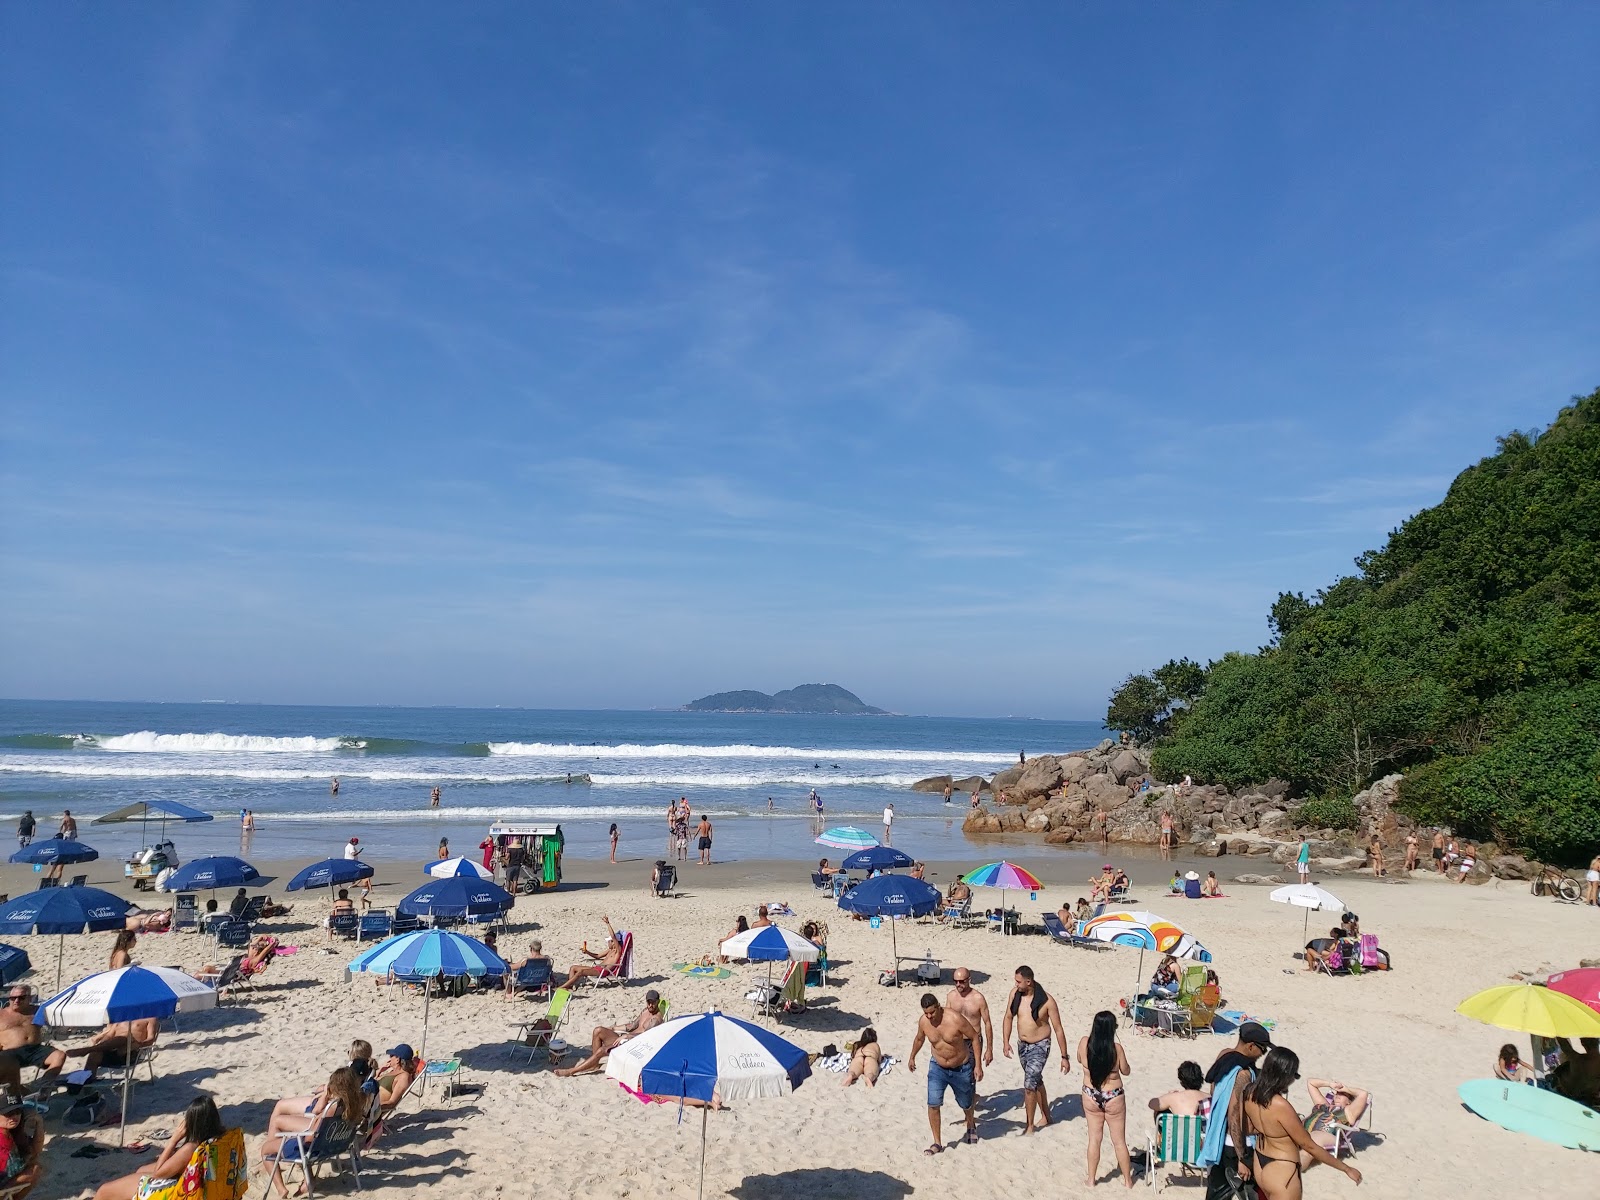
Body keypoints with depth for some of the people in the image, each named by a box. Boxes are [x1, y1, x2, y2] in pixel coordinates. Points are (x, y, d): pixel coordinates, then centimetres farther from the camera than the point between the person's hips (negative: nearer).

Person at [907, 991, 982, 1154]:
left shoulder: (955, 1019, -29)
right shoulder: (923, 1022, -15)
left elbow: (974, 1038, -18)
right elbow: (919, 1039, 8)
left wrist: (978, 1065, -18)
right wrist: (912, 1056, 23)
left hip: (961, 1069, -2)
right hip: (938, 1068, 2)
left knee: (966, 1104, 17)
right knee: (933, 1104, -11)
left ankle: (971, 1126, 50)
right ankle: (937, 1143, 3)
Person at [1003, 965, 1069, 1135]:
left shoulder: (1047, 1001, -21)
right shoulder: (1015, 993, -9)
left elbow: (1058, 1029, -14)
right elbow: (1008, 1017, 5)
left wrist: (1064, 1057, -11)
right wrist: (1005, 1042, -2)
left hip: (1040, 1046, -5)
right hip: (1022, 1045, 5)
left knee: (1029, 1085, -13)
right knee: (1036, 1082, 21)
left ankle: (1030, 1126, 2)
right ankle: (1045, 1116, 40)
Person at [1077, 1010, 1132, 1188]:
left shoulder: (1084, 1043, -15)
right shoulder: (1116, 1048, -22)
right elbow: (1126, 1072, -6)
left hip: (1091, 1097, 2)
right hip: (1113, 1098, -2)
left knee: (1094, 1139, 18)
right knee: (1119, 1141, 16)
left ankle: (1092, 1179, 26)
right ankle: (1127, 1180, 29)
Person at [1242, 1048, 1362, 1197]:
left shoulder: (1251, 1092, -8)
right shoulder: (1280, 1106, -32)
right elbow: (1308, 1146, -21)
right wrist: (1346, 1168, -10)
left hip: (1260, 1165, 8)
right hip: (1281, 1172, -8)